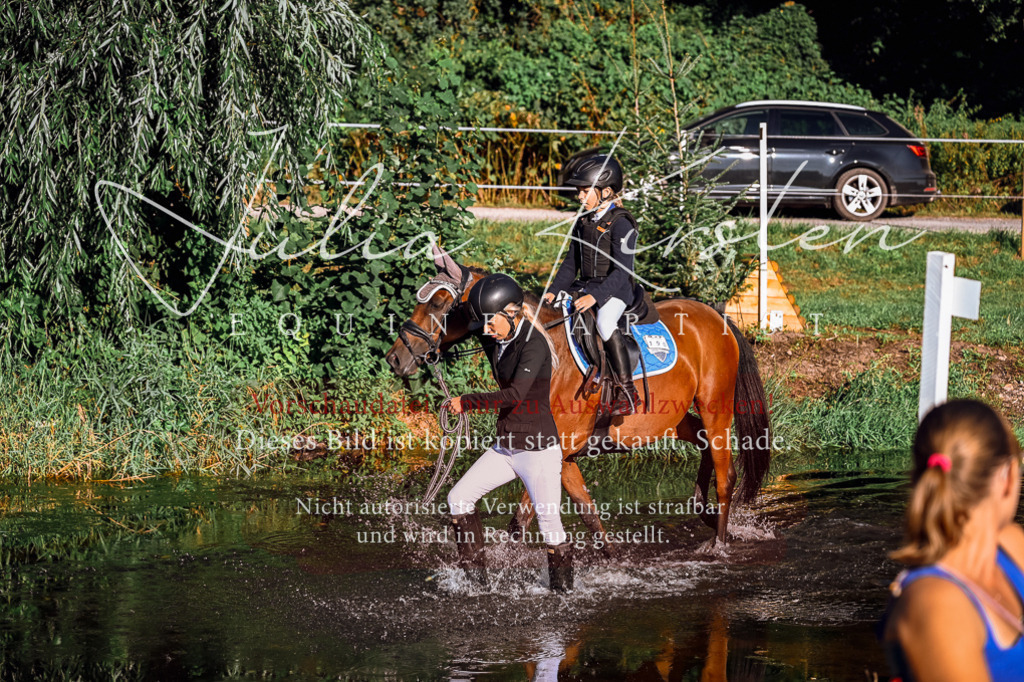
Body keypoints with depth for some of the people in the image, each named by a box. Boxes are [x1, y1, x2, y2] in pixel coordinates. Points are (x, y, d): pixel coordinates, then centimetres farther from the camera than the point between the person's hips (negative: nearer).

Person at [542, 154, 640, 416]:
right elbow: (572, 262, 19)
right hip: (585, 286, 9)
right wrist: (554, 290, 6)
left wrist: (595, 295, -32)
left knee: (605, 323, -35)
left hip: (615, 291, -9)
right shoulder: (583, 222, 11)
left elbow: (622, 271, -21)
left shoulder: (620, 224, -14)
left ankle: (629, 394, -30)